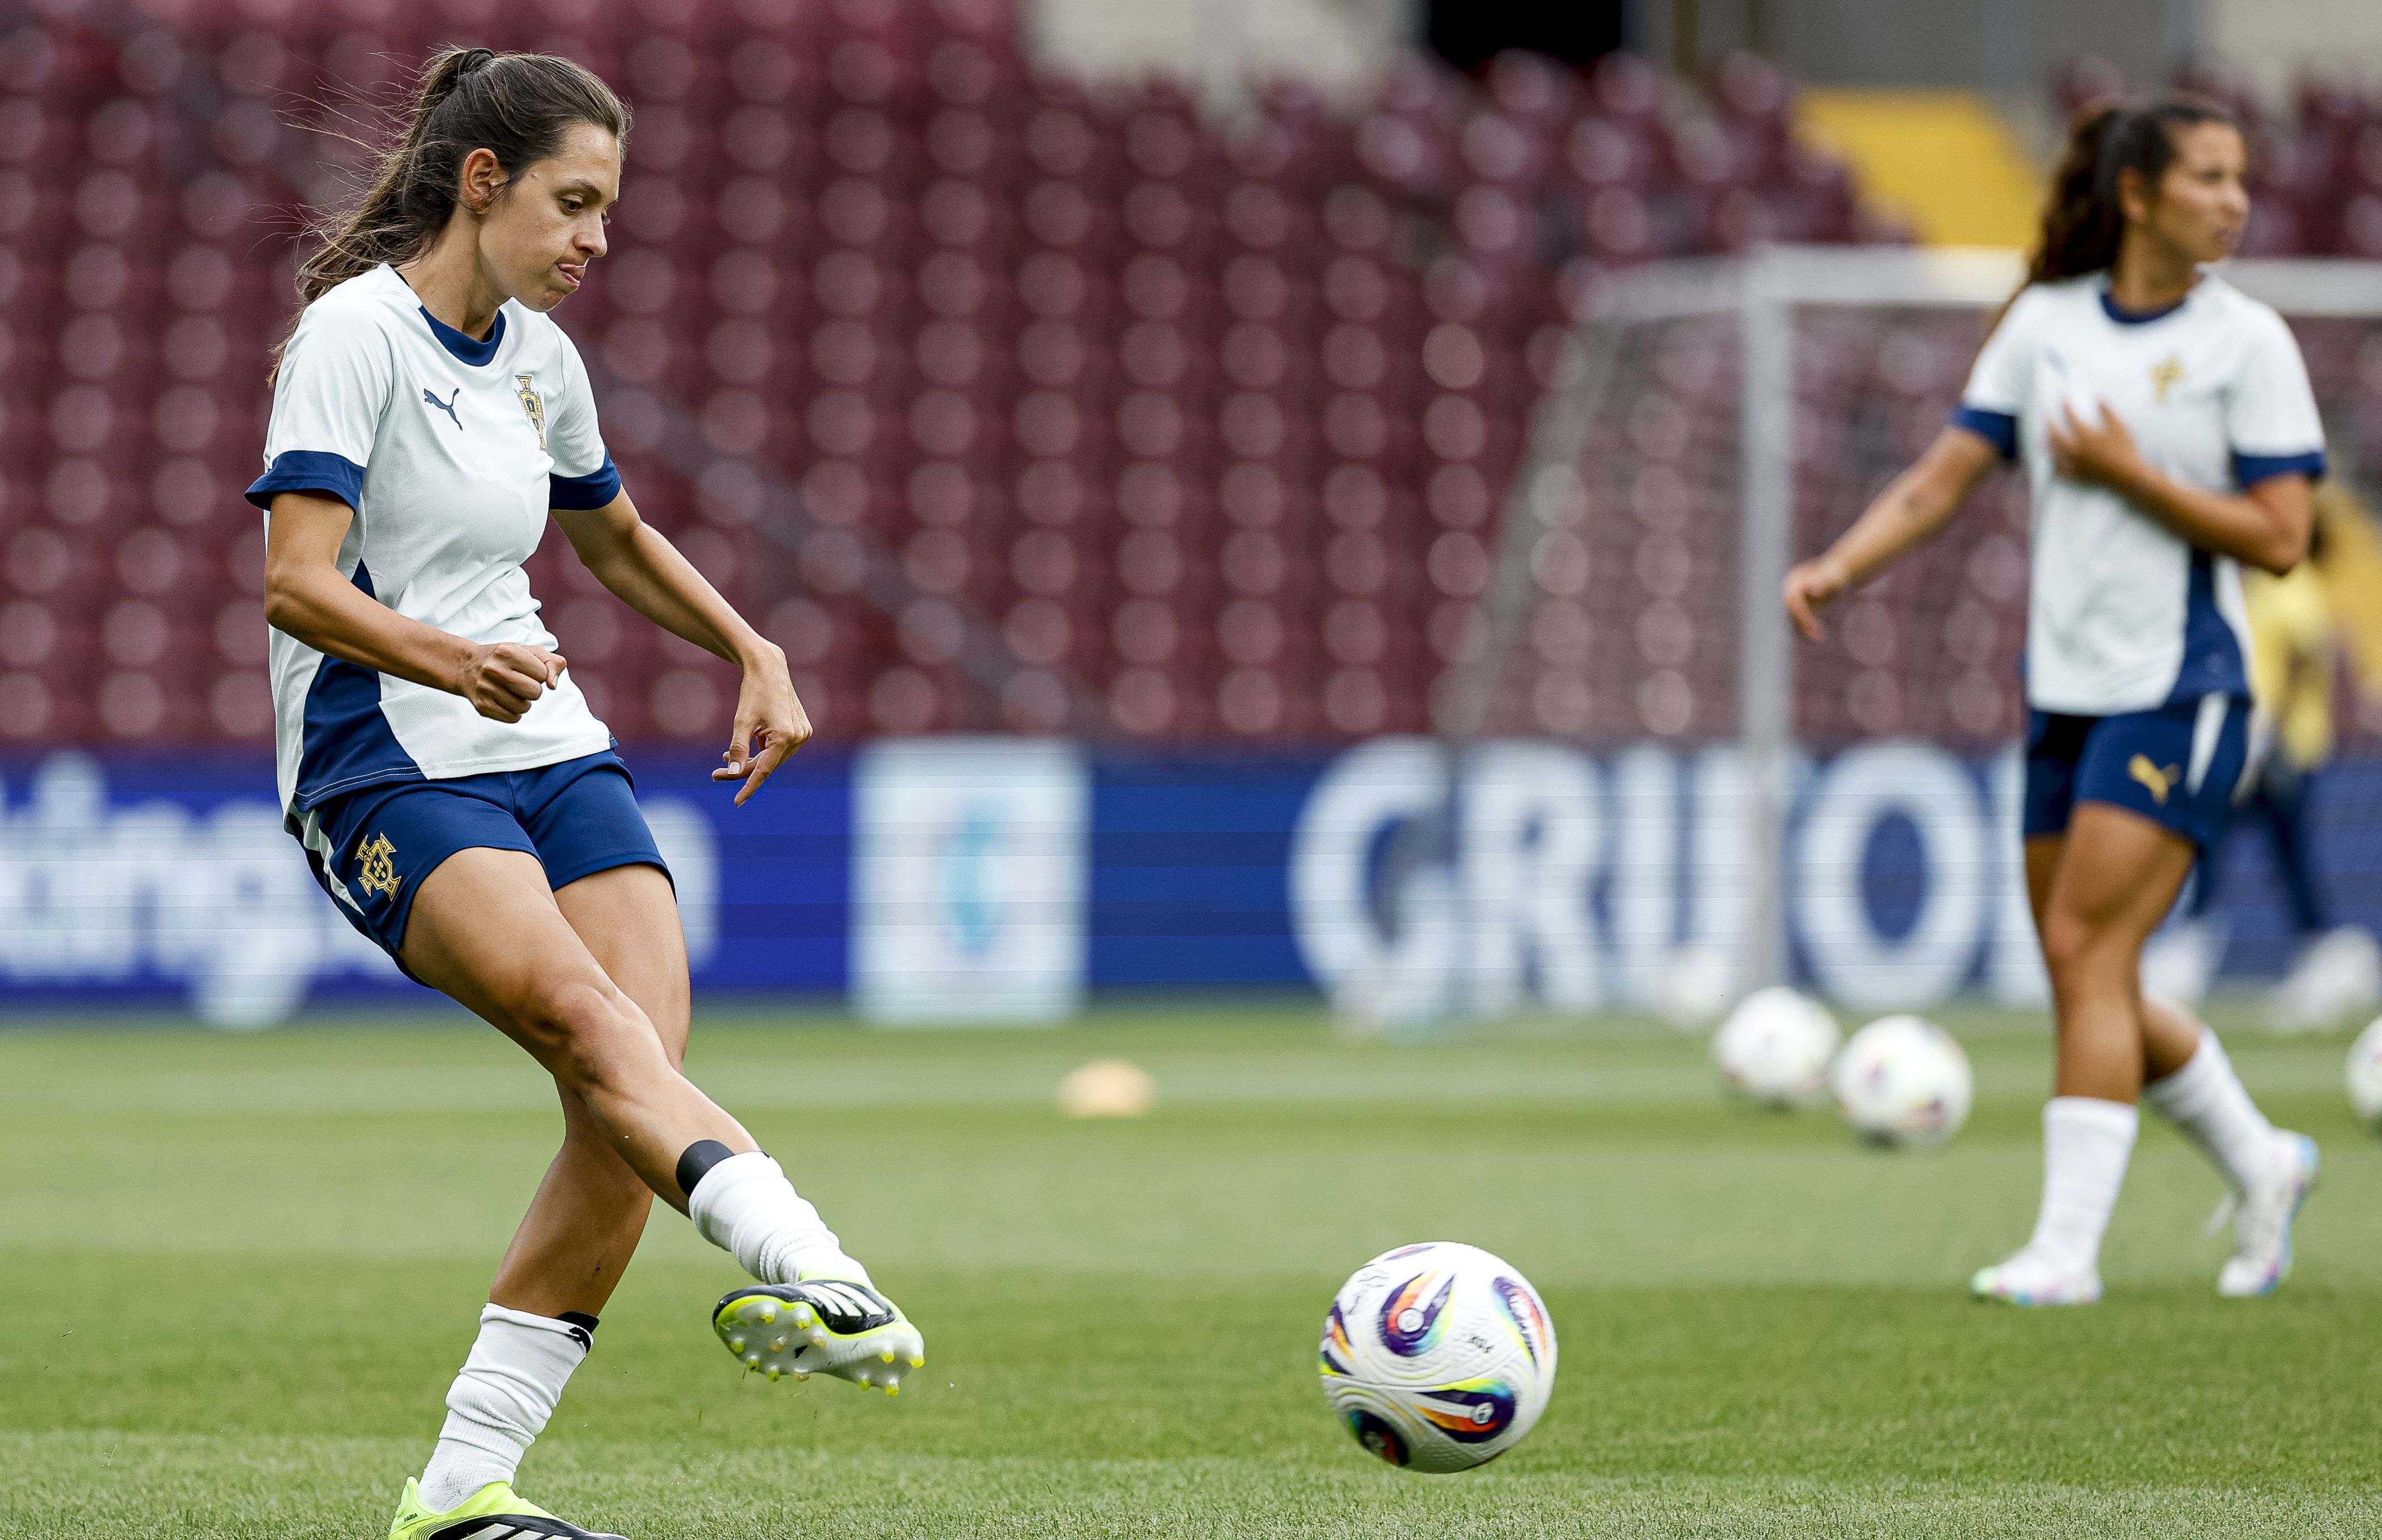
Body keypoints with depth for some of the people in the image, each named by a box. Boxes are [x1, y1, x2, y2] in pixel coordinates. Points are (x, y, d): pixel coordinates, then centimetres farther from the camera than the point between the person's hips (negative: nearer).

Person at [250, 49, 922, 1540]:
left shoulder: (538, 356, 14)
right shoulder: (356, 332, -9)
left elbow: (616, 536, 34)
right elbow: (298, 583, -20)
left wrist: (756, 653, 21)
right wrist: (452, 663, -36)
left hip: (552, 752, 7)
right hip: (386, 776, -7)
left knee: (641, 1086, -13)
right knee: (589, 1019, -30)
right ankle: (819, 1274, -53)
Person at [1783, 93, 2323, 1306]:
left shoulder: (2246, 340, -5)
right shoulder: (2045, 321, 6)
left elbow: (2280, 537, -9)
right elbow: (1941, 480, 6)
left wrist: (2132, 474, -16)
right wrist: (1839, 567, -10)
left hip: (2181, 694, -5)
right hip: (2066, 692, 5)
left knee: (2087, 951, -14)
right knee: (2091, 983, 9)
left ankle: (2068, 1244, -11)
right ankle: (2261, 1167, 29)